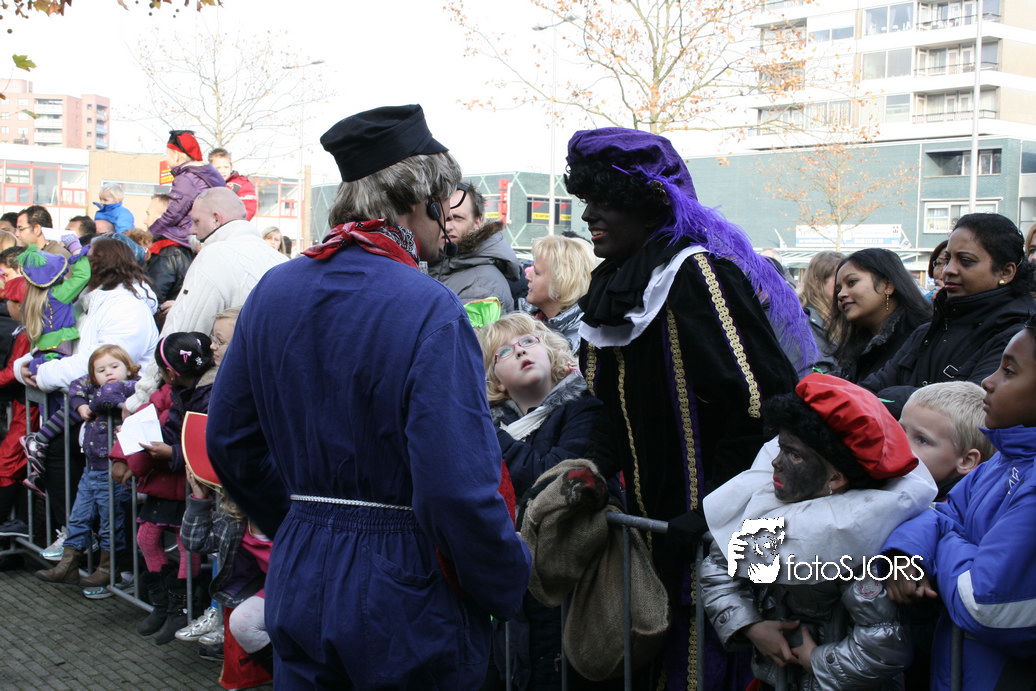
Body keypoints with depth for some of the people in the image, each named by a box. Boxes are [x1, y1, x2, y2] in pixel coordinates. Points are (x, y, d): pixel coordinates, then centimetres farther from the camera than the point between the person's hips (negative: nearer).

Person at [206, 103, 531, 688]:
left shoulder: (274, 290, 2)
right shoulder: (431, 310, -19)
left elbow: (231, 441, 10)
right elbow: (459, 489, -25)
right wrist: (508, 589, -8)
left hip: (298, 588, 6)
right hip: (405, 600, -5)